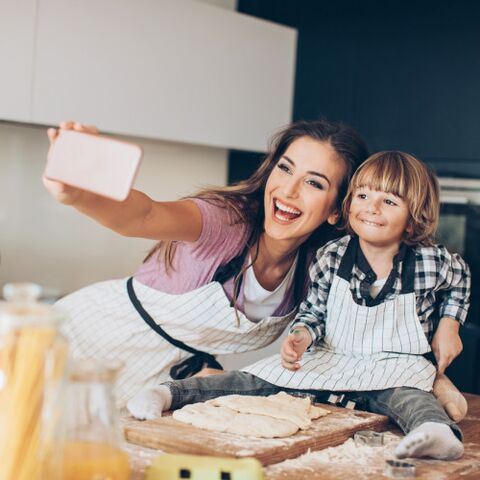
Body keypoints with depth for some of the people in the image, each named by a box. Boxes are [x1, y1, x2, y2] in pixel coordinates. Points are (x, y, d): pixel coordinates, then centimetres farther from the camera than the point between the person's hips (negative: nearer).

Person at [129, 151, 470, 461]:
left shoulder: (433, 262, -8)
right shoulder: (330, 258, -7)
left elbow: (460, 278, 16)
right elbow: (314, 310, 4)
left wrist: (449, 324, 6)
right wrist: (302, 334, -16)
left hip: (396, 366, -1)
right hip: (330, 359, 2)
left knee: (406, 396, -37)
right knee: (257, 381, -13)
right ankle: (171, 393, -20)